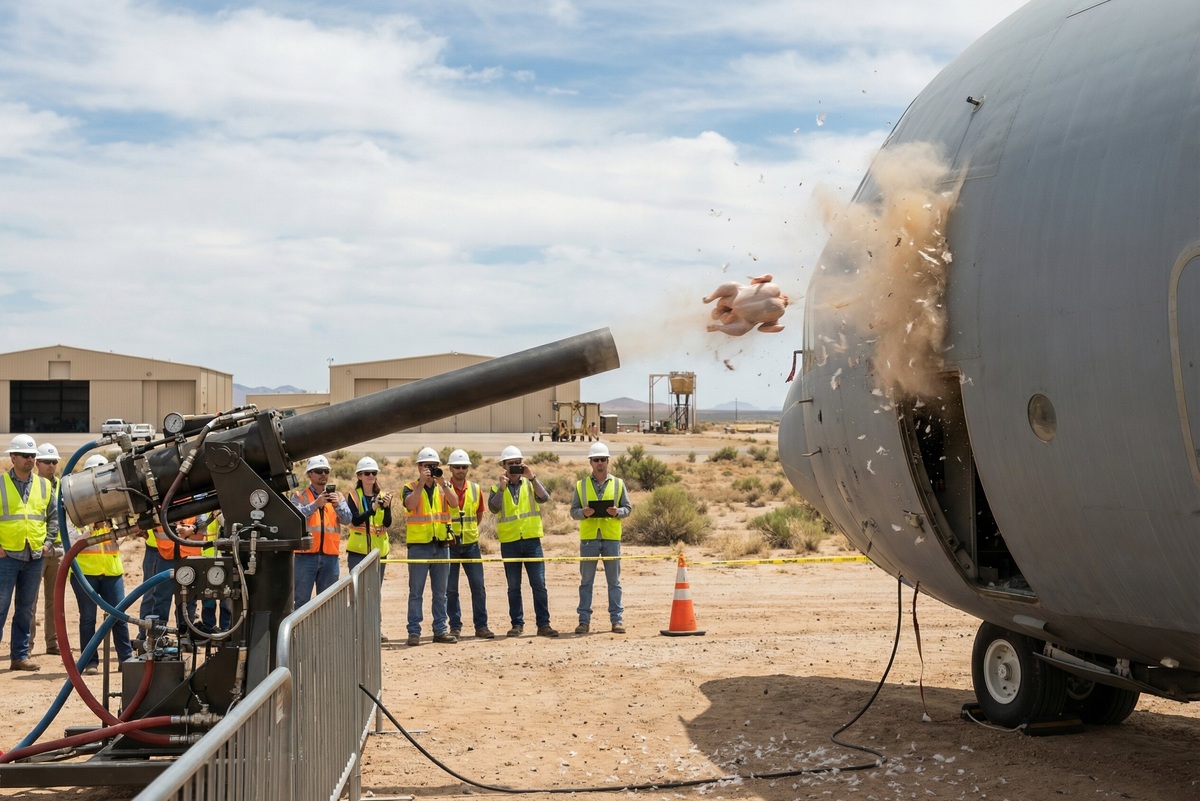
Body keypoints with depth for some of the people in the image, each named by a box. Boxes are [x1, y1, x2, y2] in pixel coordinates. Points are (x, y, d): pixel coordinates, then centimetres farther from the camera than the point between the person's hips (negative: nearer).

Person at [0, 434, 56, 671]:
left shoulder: (44, 486, 11)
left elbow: (53, 517, 18)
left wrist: (48, 542, 6)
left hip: (35, 557, 4)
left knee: (26, 609, 9)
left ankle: (20, 655, 16)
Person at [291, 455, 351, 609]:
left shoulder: (337, 496, 13)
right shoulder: (299, 496, 4)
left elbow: (347, 519, 0)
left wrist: (337, 505, -18)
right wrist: (316, 504, -26)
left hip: (330, 556, 3)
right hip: (306, 555, -3)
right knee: (302, 600, -2)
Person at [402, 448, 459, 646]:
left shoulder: (444, 486, 9)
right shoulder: (411, 487, 0)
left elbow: (454, 503, -9)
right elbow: (410, 505, -21)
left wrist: (442, 483, -19)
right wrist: (422, 482, -21)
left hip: (441, 544, 4)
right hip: (418, 544, -4)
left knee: (440, 592, 9)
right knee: (416, 592, -1)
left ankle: (440, 630, 15)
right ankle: (414, 632, 1)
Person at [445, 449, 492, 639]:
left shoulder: (475, 489, 6)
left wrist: (471, 529, 12)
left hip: (471, 544, 3)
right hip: (449, 545, -3)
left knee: (478, 586, 0)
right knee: (451, 589, 2)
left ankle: (481, 626, 6)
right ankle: (455, 626, 11)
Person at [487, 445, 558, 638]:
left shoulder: (530, 484, 8)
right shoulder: (497, 488, 6)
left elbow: (544, 498, -10)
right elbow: (493, 507, -12)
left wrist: (531, 478, -18)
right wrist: (502, 487, -21)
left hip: (532, 541, 0)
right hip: (509, 543, 0)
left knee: (539, 584, -3)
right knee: (513, 587, 6)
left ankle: (543, 624, 0)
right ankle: (517, 624, 13)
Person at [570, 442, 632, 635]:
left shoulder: (618, 484, 8)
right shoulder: (581, 485, 7)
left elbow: (628, 508, 8)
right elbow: (573, 511, 7)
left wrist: (617, 512, -13)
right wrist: (584, 512, -14)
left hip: (611, 537, 0)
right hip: (588, 538, 0)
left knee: (614, 581, 3)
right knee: (586, 581, 3)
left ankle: (617, 619, 8)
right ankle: (584, 620, 7)